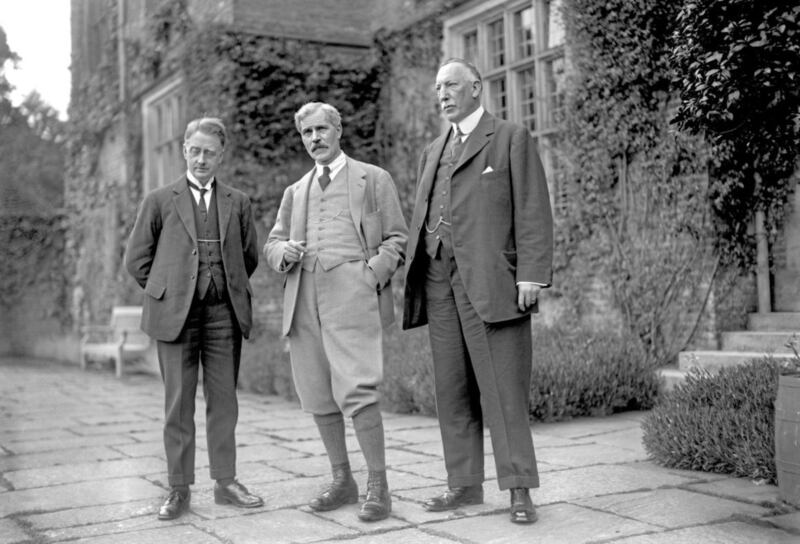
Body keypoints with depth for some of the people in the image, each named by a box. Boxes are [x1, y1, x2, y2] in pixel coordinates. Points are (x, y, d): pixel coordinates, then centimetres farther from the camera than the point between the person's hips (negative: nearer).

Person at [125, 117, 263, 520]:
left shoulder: (237, 203, 11)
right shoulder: (159, 201, 6)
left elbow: (249, 257, 19)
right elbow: (136, 259, 8)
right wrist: (167, 291, 6)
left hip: (224, 314, 2)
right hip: (176, 315, -2)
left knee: (223, 401, 5)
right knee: (178, 404, 1)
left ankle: (225, 482, 14)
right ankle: (179, 490, 7)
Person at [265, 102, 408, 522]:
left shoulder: (374, 179, 12)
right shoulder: (295, 192, 24)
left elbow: (396, 240, 7)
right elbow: (271, 245, 22)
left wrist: (371, 277, -9)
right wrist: (284, 252, -1)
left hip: (351, 291, -5)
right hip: (303, 298, 5)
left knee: (356, 390, -16)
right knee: (317, 396, 6)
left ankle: (378, 487, -6)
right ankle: (342, 480, 20)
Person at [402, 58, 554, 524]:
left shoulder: (512, 139, 6)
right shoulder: (433, 151, 24)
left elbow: (533, 212, -3)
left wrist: (531, 275, -12)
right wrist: (414, 279, 10)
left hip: (490, 281, -6)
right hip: (439, 282, 6)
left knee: (504, 389, -6)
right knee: (453, 391, 7)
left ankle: (519, 490, 0)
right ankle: (465, 484, 15)